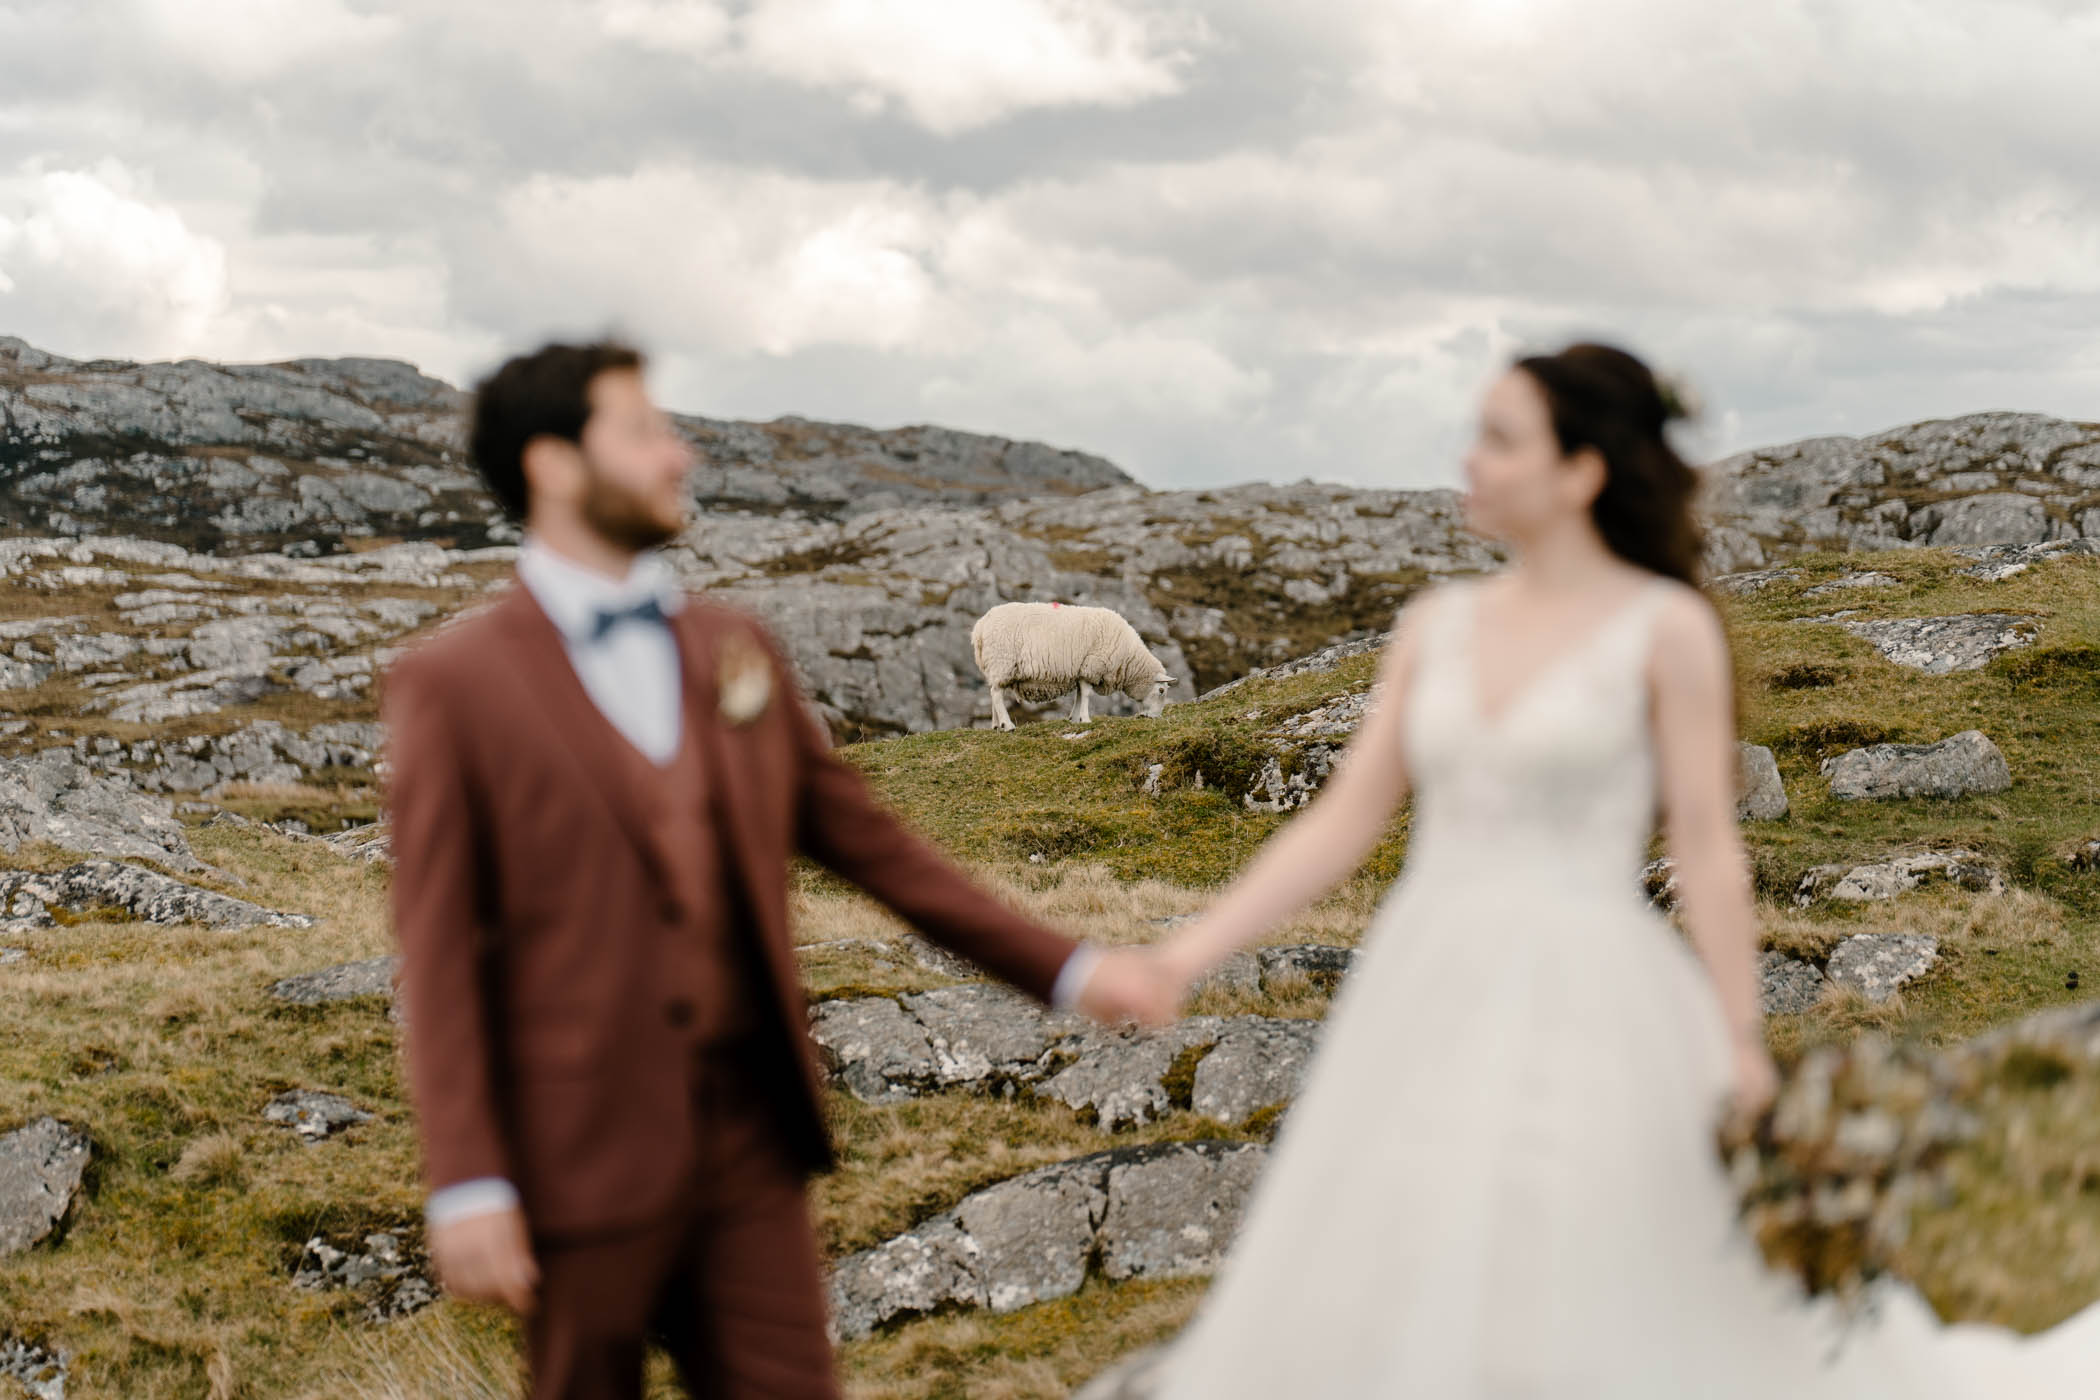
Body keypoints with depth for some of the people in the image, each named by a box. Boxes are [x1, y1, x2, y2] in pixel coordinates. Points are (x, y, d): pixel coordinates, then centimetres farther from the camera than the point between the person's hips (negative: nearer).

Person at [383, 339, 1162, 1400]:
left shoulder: (733, 652, 9)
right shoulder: (451, 684, -6)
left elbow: (864, 839, 14)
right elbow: (437, 949, -9)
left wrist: (1059, 967, 10)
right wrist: (466, 1185, -15)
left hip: (749, 1140, 4)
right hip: (583, 1153, -4)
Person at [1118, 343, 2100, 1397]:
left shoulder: (1668, 628, -4)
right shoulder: (1437, 625, 10)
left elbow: (1708, 850, -5)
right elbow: (1342, 824, 8)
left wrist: (1745, 1057, -8)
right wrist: (1191, 953, 0)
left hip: (1585, 1013, -5)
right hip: (1429, 1002, 5)